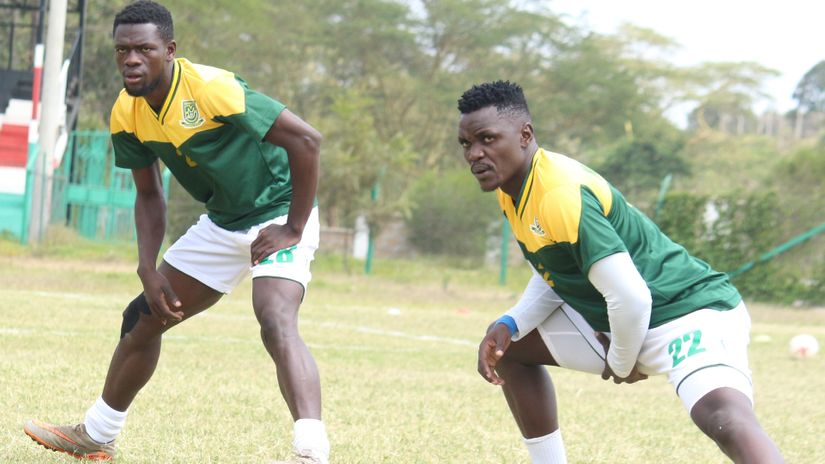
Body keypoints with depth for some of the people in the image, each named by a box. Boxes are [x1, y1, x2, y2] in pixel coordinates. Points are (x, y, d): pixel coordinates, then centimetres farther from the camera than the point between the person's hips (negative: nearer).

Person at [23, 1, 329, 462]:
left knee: (277, 324, -32)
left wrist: (294, 228, -25)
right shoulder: (128, 114, -6)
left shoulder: (211, 90, -30)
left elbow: (307, 139, -29)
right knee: (144, 318, 13)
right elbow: (150, 196, 8)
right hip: (221, 223, 8)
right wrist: (149, 269, -4)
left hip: (278, 216, -8)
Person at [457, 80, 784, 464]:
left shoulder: (561, 195, -26)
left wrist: (621, 363, -11)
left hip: (691, 311, -11)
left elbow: (631, 298, -29)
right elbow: (555, 273, 19)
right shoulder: (514, 188, 4)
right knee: (510, 350, 18)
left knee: (724, 417, -37)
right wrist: (508, 325, 2)